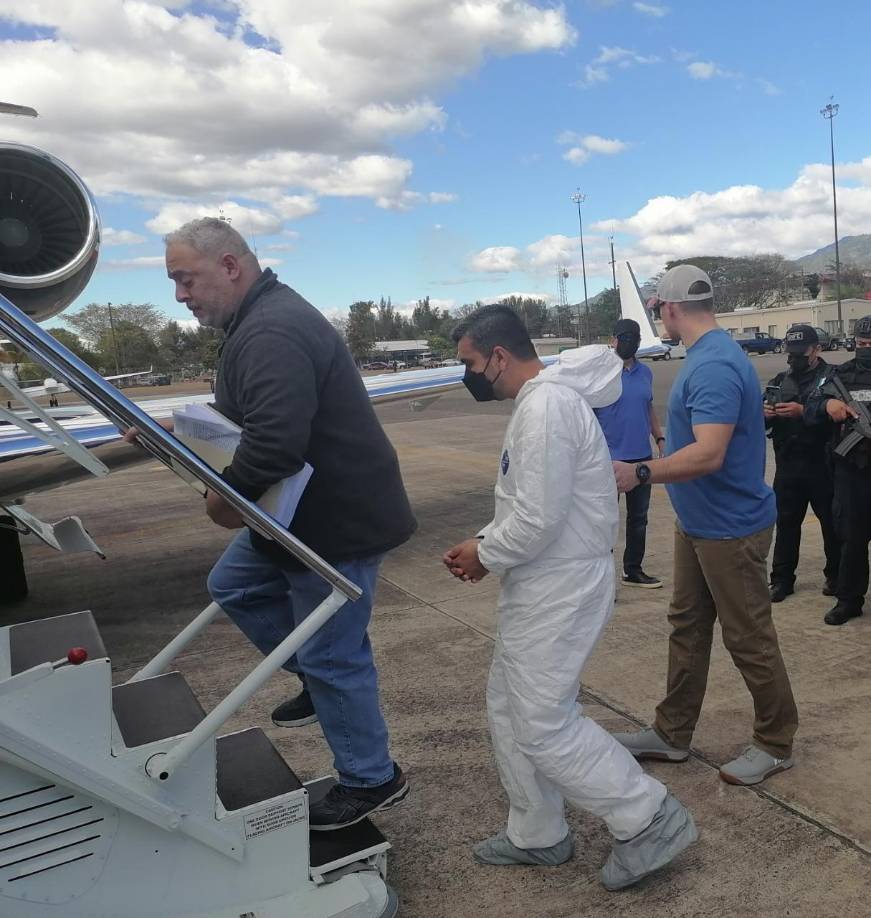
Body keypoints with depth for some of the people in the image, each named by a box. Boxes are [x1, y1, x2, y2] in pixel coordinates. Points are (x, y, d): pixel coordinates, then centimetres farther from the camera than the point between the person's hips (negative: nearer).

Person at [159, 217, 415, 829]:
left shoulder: (272, 332, -25)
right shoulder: (262, 318, 12)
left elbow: (274, 440, -36)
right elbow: (246, 417, 19)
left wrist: (226, 496, -21)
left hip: (339, 522, -11)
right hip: (306, 512, 11)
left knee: (333, 658, 2)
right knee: (234, 585, 22)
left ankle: (373, 780, 24)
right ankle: (322, 678, 34)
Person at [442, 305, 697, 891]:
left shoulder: (546, 406, -22)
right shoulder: (541, 400, 12)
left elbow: (539, 519, -26)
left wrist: (485, 556, -10)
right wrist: (484, 541, 7)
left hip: (560, 590, -10)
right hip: (543, 585, 10)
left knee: (544, 725, -1)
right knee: (510, 710, 17)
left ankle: (652, 820, 15)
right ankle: (537, 835, 32)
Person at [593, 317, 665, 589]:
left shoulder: (645, 372, 9)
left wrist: (660, 439, 10)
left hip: (641, 457, 6)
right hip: (610, 459, -6)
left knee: (638, 517, 14)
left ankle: (633, 570, 28)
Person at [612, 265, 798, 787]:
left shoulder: (714, 366, -24)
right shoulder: (705, 357, 9)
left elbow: (708, 454, -33)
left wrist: (640, 474, -32)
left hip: (730, 528, -10)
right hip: (698, 523, 10)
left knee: (749, 639, 5)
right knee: (687, 627, 16)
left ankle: (776, 744, 25)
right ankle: (673, 734, 29)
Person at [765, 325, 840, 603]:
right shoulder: (780, 381, 13)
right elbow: (763, 422, 13)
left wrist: (803, 412, -27)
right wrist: (765, 414, -10)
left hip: (822, 465, -4)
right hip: (787, 465, 4)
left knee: (831, 522, 10)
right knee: (786, 523, 8)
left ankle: (835, 575, 25)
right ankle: (782, 579, 15)